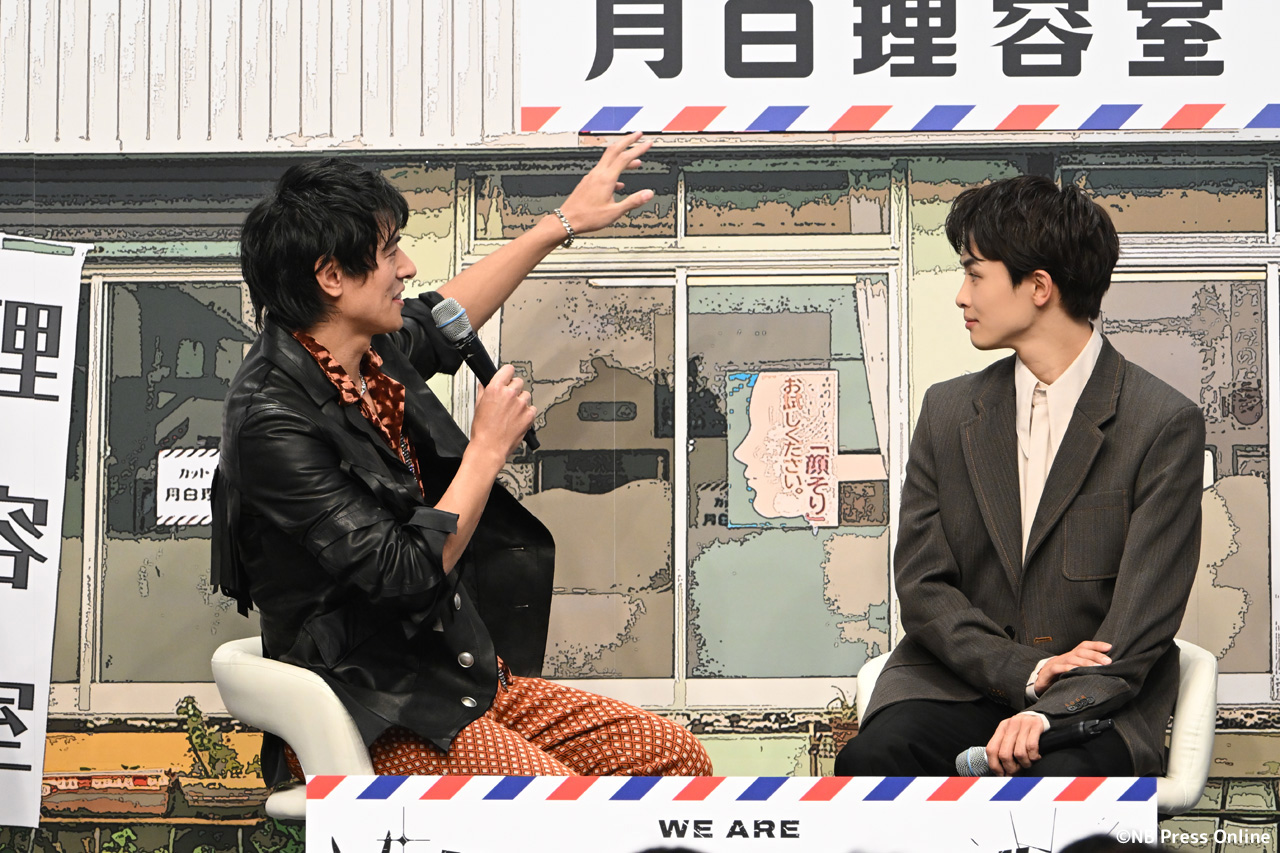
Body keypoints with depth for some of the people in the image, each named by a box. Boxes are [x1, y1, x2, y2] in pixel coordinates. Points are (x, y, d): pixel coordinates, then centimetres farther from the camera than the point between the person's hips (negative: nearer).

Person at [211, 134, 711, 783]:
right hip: (370, 721, -9)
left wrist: (563, 223, 38)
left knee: (676, 756, -1)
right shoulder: (273, 420, -21)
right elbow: (408, 578, -23)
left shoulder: (367, 358, 6)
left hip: (454, 675, 10)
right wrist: (488, 448, -12)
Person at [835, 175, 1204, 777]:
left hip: (1094, 704, -3)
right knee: (871, 759, -29)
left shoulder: (1167, 425, -3)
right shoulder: (948, 411, 11)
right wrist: (1025, 670, -12)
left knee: (1058, 774, -38)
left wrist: (1048, 712, -25)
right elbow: (922, 586, 5)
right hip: (961, 679, 4)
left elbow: (1142, 622, -9)